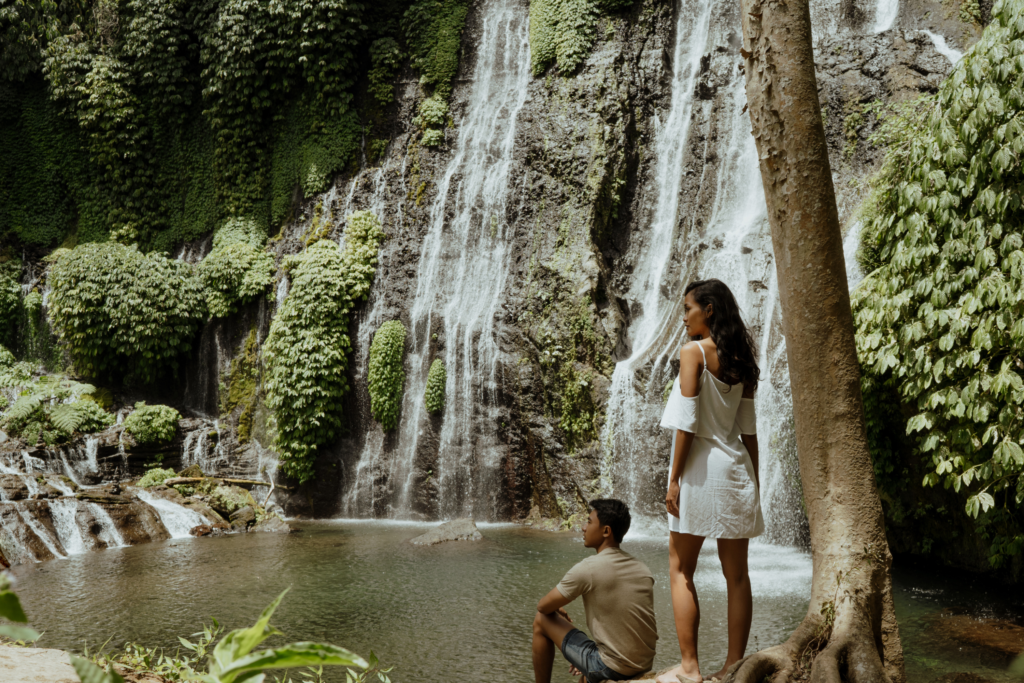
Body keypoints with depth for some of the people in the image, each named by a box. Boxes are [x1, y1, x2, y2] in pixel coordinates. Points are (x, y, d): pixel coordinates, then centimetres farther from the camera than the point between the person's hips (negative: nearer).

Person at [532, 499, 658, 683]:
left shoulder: (586, 569, -16)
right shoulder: (643, 570, 4)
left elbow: (543, 607, -5)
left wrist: (557, 611, 19)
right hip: (645, 667, 7)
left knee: (541, 621, 9)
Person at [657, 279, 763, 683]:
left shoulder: (693, 352, -9)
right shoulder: (741, 360, 10)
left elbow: (687, 423, -14)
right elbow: (748, 429, 12)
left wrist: (674, 479, -11)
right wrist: (754, 481, 17)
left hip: (700, 466, -7)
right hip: (735, 468, 7)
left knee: (680, 571, 2)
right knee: (736, 574, 8)